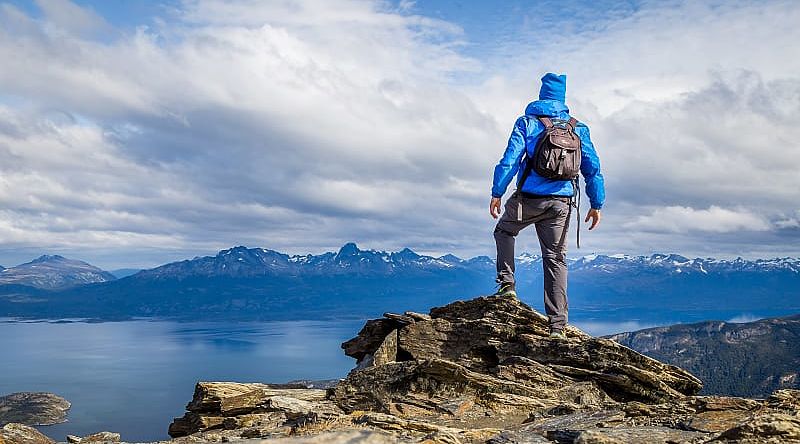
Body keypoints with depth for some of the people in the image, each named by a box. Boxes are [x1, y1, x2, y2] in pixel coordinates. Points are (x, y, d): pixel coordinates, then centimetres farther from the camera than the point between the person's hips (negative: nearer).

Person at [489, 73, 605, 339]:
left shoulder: (527, 122, 1)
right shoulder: (578, 128, 11)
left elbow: (510, 160, -8)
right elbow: (593, 168, 10)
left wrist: (497, 193, -4)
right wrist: (597, 204, 14)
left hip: (529, 198, -2)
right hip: (561, 202, 3)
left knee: (504, 231, 26)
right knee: (556, 259, 7)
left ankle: (507, 284, 12)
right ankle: (557, 325, 5)